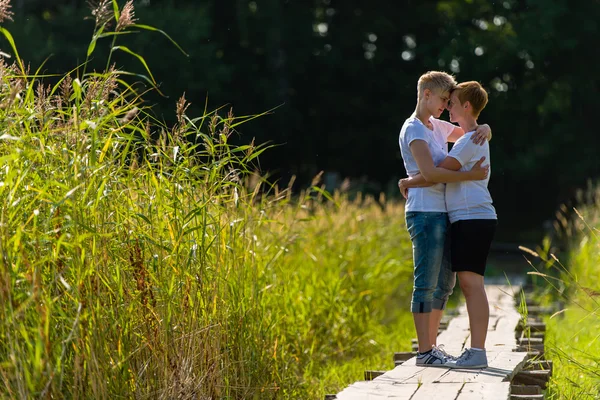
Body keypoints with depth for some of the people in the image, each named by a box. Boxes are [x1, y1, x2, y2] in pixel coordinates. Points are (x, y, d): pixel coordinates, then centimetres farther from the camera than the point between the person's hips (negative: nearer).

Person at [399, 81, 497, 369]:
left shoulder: (470, 140, -10)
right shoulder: (475, 138, 23)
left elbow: (435, 174, -15)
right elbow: (445, 175, 34)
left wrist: (407, 183, -1)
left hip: (474, 218, -10)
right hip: (467, 219, 10)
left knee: (471, 281, -13)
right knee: (468, 283, 9)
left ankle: (477, 352, -15)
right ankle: (475, 351, 10)